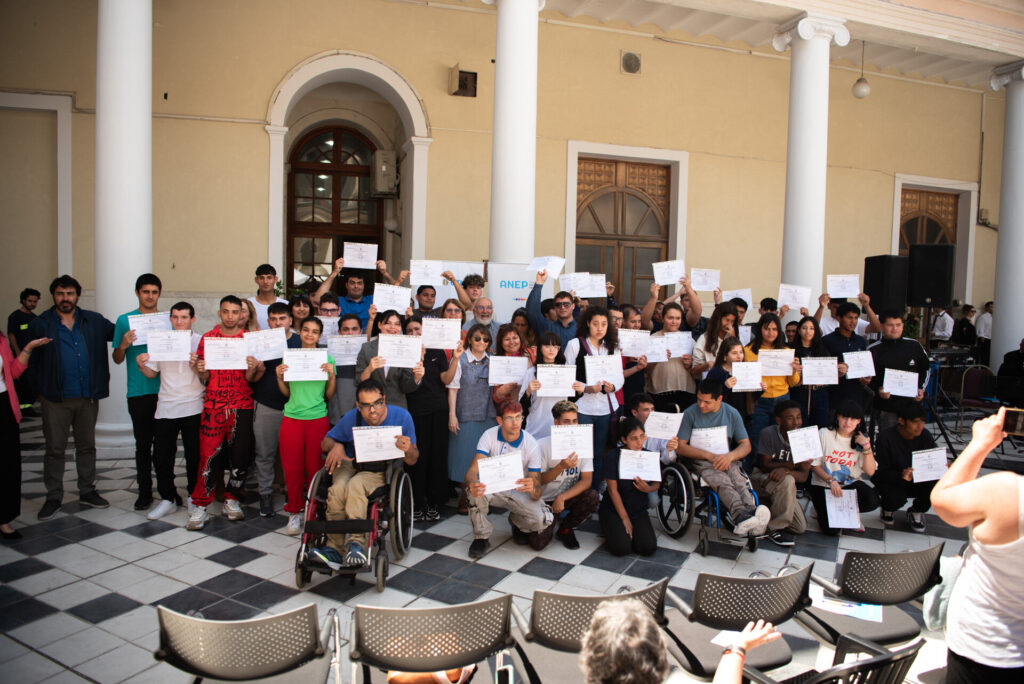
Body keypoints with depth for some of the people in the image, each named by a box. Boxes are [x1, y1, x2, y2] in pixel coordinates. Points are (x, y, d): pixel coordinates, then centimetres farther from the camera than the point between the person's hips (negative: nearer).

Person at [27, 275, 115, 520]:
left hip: (88, 398, 2)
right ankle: (53, 498, 16)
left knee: (87, 445, 12)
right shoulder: (40, 325, -1)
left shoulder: (94, 322, 5)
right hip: (55, 399, -2)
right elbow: (28, 361, 1)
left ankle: (87, 491, 24)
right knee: (55, 449, 5)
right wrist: (40, 390, -3)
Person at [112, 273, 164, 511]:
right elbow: (117, 359, 6)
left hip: (165, 390, 1)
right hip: (139, 392, -1)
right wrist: (123, 345, -14)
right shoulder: (125, 320, 5)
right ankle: (144, 491, 15)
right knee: (143, 444, 5)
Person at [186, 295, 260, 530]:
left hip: (241, 406, 0)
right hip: (213, 405, 0)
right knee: (209, 454, -5)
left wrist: (252, 368, -18)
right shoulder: (207, 338, 7)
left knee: (240, 455, 2)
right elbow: (204, 378, 8)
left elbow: (250, 379, 3)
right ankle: (200, 506, 4)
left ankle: (231, 500, 19)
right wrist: (201, 370, -14)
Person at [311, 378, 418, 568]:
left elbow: (412, 461, -5)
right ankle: (334, 547, -25)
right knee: (337, 490, -31)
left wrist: (408, 449, -30)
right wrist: (336, 446, -16)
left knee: (356, 485, -35)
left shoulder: (401, 417, -11)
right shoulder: (351, 418, -6)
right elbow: (326, 442, 9)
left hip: (382, 472, -2)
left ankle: (356, 542, -34)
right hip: (350, 465, 2)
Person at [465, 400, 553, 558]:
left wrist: (533, 489, -46)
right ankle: (481, 537, -9)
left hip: (519, 492, 0)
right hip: (493, 488, 0)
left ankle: (517, 522, 12)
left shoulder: (531, 444, -17)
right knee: (476, 488, -34)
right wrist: (473, 484, -49)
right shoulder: (490, 436, -15)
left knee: (543, 520, -27)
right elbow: (473, 470, -24)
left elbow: (537, 490, -19)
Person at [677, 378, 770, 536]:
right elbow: (680, 446, -1)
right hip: (701, 462, -3)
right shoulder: (690, 413, 3)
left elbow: (746, 445, 11)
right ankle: (742, 515, -61)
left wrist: (730, 456, -12)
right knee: (722, 481, -36)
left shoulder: (732, 413, 11)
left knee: (739, 480, -33)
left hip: (727, 460, 3)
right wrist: (709, 455, -13)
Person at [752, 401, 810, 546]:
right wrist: (793, 465, -23)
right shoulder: (768, 434, -18)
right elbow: (764, 465, -15)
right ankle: (775, 528, -20)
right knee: (787, 481, -36)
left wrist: (785, 470, -34)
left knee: (801, 527, -7)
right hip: (759, 479, -5)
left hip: (782, 490, 5)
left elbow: (804, 476, -12)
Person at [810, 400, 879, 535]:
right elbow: (814, 464, -7)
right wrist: (830, 480, -20)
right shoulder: (824, 434, -9)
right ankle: (822, 509, 17)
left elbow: (870, 472, -7)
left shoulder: (861, 439, 1)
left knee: (872, 501, -29)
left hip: (850, 483, 3)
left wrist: (867, 447, -15)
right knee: (831, 528, -20)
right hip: (823, 485, -3)